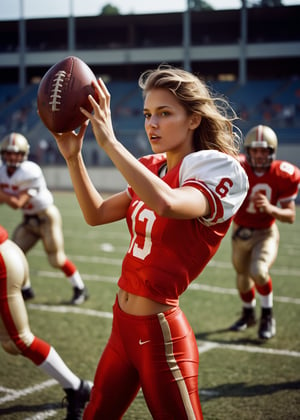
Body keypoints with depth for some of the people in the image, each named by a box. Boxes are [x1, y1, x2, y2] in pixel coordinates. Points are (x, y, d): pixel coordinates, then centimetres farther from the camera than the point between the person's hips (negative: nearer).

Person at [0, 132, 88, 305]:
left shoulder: (30, 172, -27)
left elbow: (17, 203, -29)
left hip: (46, 216, -7)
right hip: (28, 219, 7)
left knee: (57, 258, -4)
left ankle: (80, 289, 14)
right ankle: (26, 290, 20)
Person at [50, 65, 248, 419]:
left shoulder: (219, 169, -15)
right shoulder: (154, 169, 9)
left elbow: (166, 203, -36)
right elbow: (96, 214, 12)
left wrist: (108, 142, -31)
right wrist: (73, 157, 0)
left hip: (159, 331, -8)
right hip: (124, 323, 8)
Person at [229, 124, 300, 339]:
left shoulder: (283, 175, -17)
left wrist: (271, 209, -31)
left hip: (265, 233, -2)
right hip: (241, 232, 2)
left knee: (259, 271, -26)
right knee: (243, 277, 16)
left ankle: (268, 316, 0)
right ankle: (248, 314, 46)